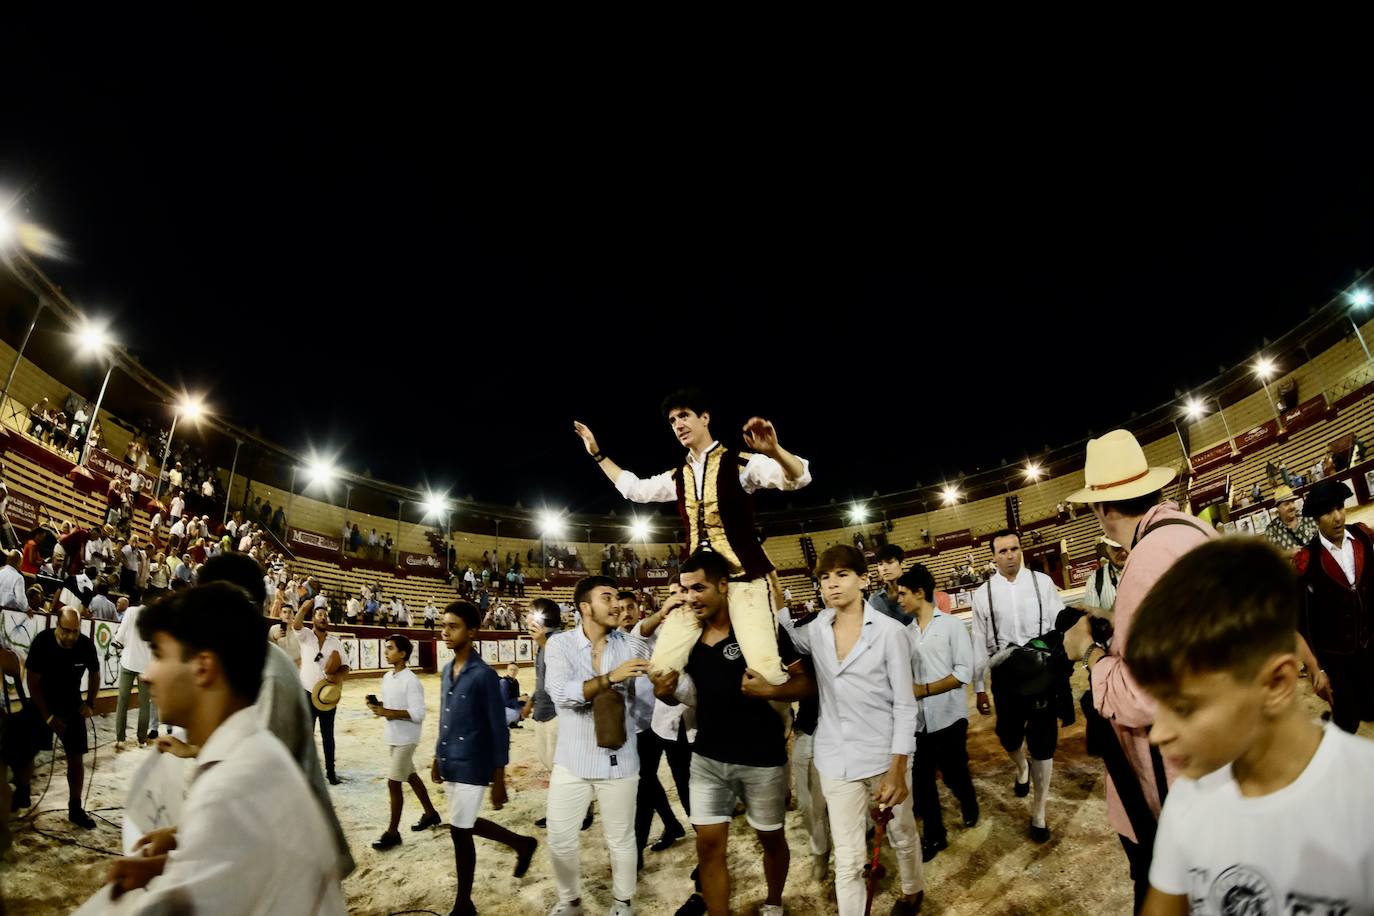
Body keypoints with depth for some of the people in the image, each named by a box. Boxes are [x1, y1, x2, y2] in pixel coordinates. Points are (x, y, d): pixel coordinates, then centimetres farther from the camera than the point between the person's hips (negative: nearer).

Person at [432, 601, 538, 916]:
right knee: (466, 825, 18)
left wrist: (499, 780, -15)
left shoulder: (484, 675, -17)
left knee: (459, 831, 2)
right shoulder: (446, 671, 5)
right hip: (450, 764, 8)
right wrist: (437, 757, 20)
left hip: (472, 766, -8)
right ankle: (522, 843, 39)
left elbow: (499, 729, -15)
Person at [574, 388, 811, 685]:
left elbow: (798, 478, -16)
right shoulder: (678, 478, 16)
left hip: (743, 574, -6)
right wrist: (597, 454, 28)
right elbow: (634, 489, 30)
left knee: (765, 669, -20)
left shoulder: (740, 463, -3)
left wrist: (774, 450, -38)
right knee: (661, 666, 0)